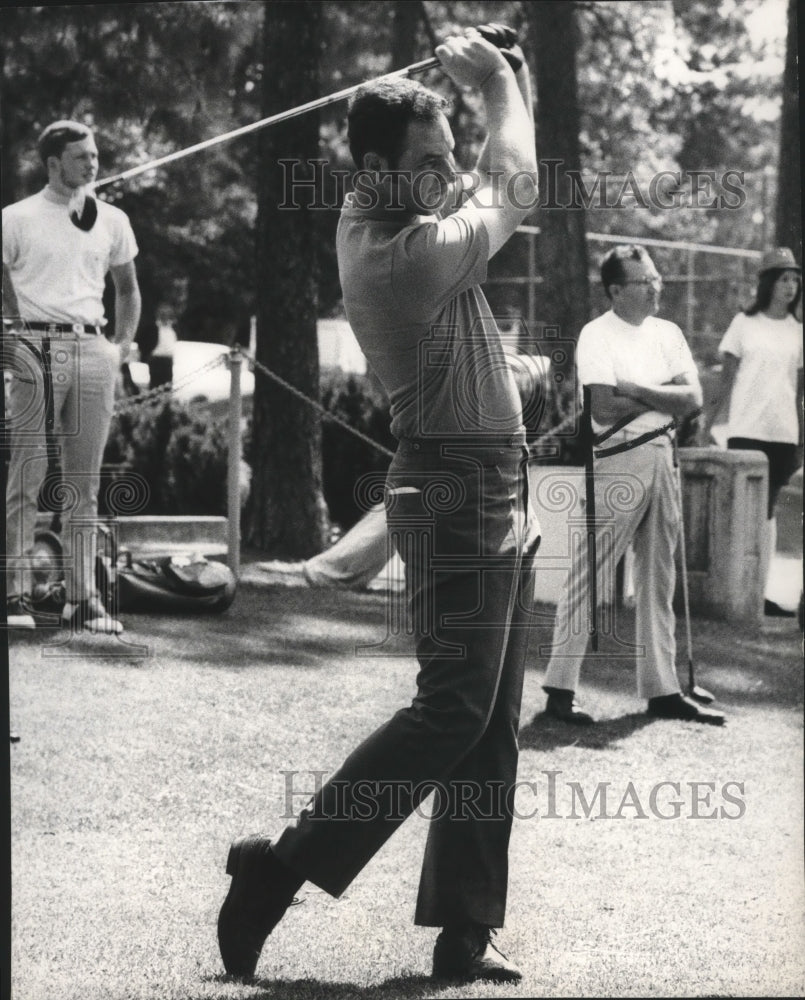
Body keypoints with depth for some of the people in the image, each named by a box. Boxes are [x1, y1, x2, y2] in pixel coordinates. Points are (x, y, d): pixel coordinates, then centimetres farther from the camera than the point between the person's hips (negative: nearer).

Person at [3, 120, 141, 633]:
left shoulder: (111, 221, 14)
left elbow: (128, 289, 25)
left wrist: (123, 345, 13)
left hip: (93, 350, 4)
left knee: (85, 480, 5)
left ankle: (84, 598, 7)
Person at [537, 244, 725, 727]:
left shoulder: (668, 333, 12)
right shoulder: (598, 335, -7)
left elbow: (693, 399, 1)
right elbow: (603, 408, -18)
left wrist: (637, 391, -11)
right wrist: (665, 397, -7)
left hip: (661, 460, 7)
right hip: (616, 464, -7)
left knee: (659, 579, 11)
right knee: (590, 577, -5)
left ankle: (662, 689, 17)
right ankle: (561, 688, -2)